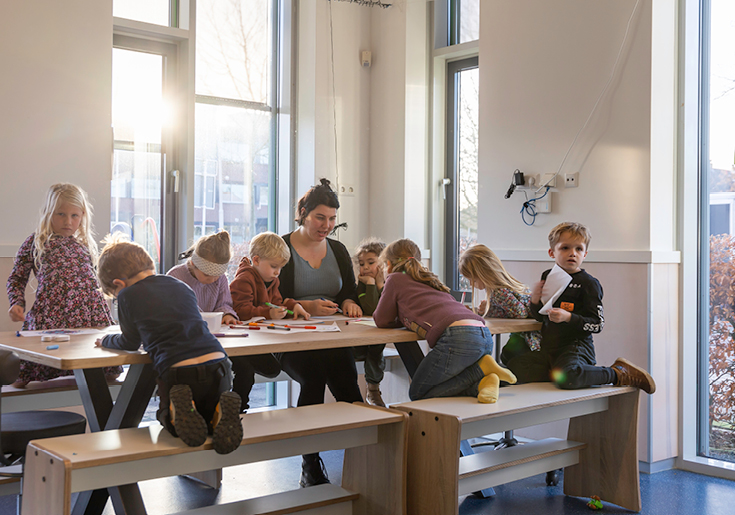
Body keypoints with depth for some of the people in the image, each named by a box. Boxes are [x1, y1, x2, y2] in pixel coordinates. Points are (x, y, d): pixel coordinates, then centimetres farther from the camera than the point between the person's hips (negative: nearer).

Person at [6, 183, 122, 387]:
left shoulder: (85, 245, 23)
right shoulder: (34, 243, 12)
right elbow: (16, 279, 15)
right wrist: (17, 303, -2)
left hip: (89, 314, 3)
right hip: (50, 314, -3)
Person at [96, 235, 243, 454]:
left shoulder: (128, 295, 6)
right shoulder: (181, 286, 21)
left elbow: (131, 343, 20)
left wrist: (106, 340, 39)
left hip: (178, 372, -4)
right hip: (218, 365, 4)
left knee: (165, 414, 26)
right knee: (209, 410, 29)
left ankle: (179, 411, -10)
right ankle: (220, 411, -7)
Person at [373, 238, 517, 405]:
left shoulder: (395, 279, 13)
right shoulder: (428, 279, 33)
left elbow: (382, 321, 18)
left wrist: (405, 320, 36)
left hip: (457, 336, -8)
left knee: (417, 393, 9)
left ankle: (481, 368, -4)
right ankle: (483, 382, -2)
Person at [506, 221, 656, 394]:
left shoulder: (588, 283, -7)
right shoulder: (548, 277, 10)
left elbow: (598, 324, -11)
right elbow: (540, 317, 19)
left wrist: (568, 318, -25)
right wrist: (535, 301, -3)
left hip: (577, 346, -6)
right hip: (549, 347, 6)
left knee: (566, 379, -35)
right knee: (514, 367, -10)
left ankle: (618, 374, -11)